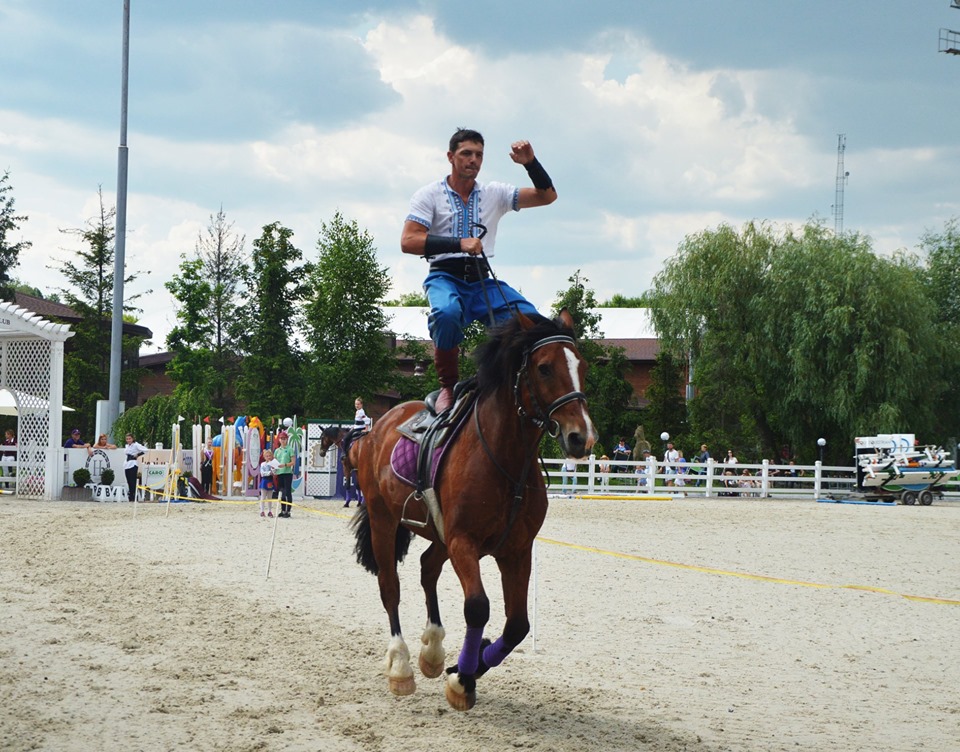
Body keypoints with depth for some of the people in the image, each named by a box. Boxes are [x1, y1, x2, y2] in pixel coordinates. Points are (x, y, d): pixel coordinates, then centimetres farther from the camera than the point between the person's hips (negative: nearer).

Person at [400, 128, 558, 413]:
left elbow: (547, 196, 13)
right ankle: (448, 387, -19)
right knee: (447, 312, -40)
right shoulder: (430, 194, 3)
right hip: (445, 277, -3)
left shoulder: (495, 193, 14)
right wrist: (458, 244, -19)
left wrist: (531, 163, -4)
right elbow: (408, 241, -9)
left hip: (482, 282, 4)